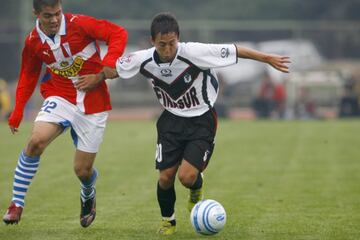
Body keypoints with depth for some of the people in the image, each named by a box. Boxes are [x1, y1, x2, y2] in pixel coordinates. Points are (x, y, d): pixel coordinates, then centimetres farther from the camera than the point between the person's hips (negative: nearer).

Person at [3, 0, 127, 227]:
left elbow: (119, 34, -16)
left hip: (93, 102, -2)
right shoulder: (33, 42, -4)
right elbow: (28, 76, 12)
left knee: (83, 170, 2)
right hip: (60, 97, 2)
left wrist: (105, 70, -23)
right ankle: (17, 204, -13)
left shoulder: (79, 24, -17)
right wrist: (18, 112, 5)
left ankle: (88, 197, 41)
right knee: (36, 141, -27)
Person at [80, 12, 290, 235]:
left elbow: (235, 51, -20)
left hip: (201, 119, -3)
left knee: (187, 176, -19)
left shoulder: (194, 53, -27)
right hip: (172, 119, 3)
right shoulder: (143, 60, -15)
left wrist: (267, 58, -16)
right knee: (165, 177, -3)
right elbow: (113, 70, 5)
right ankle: (168, 220, 26)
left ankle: (197, 188, 20)